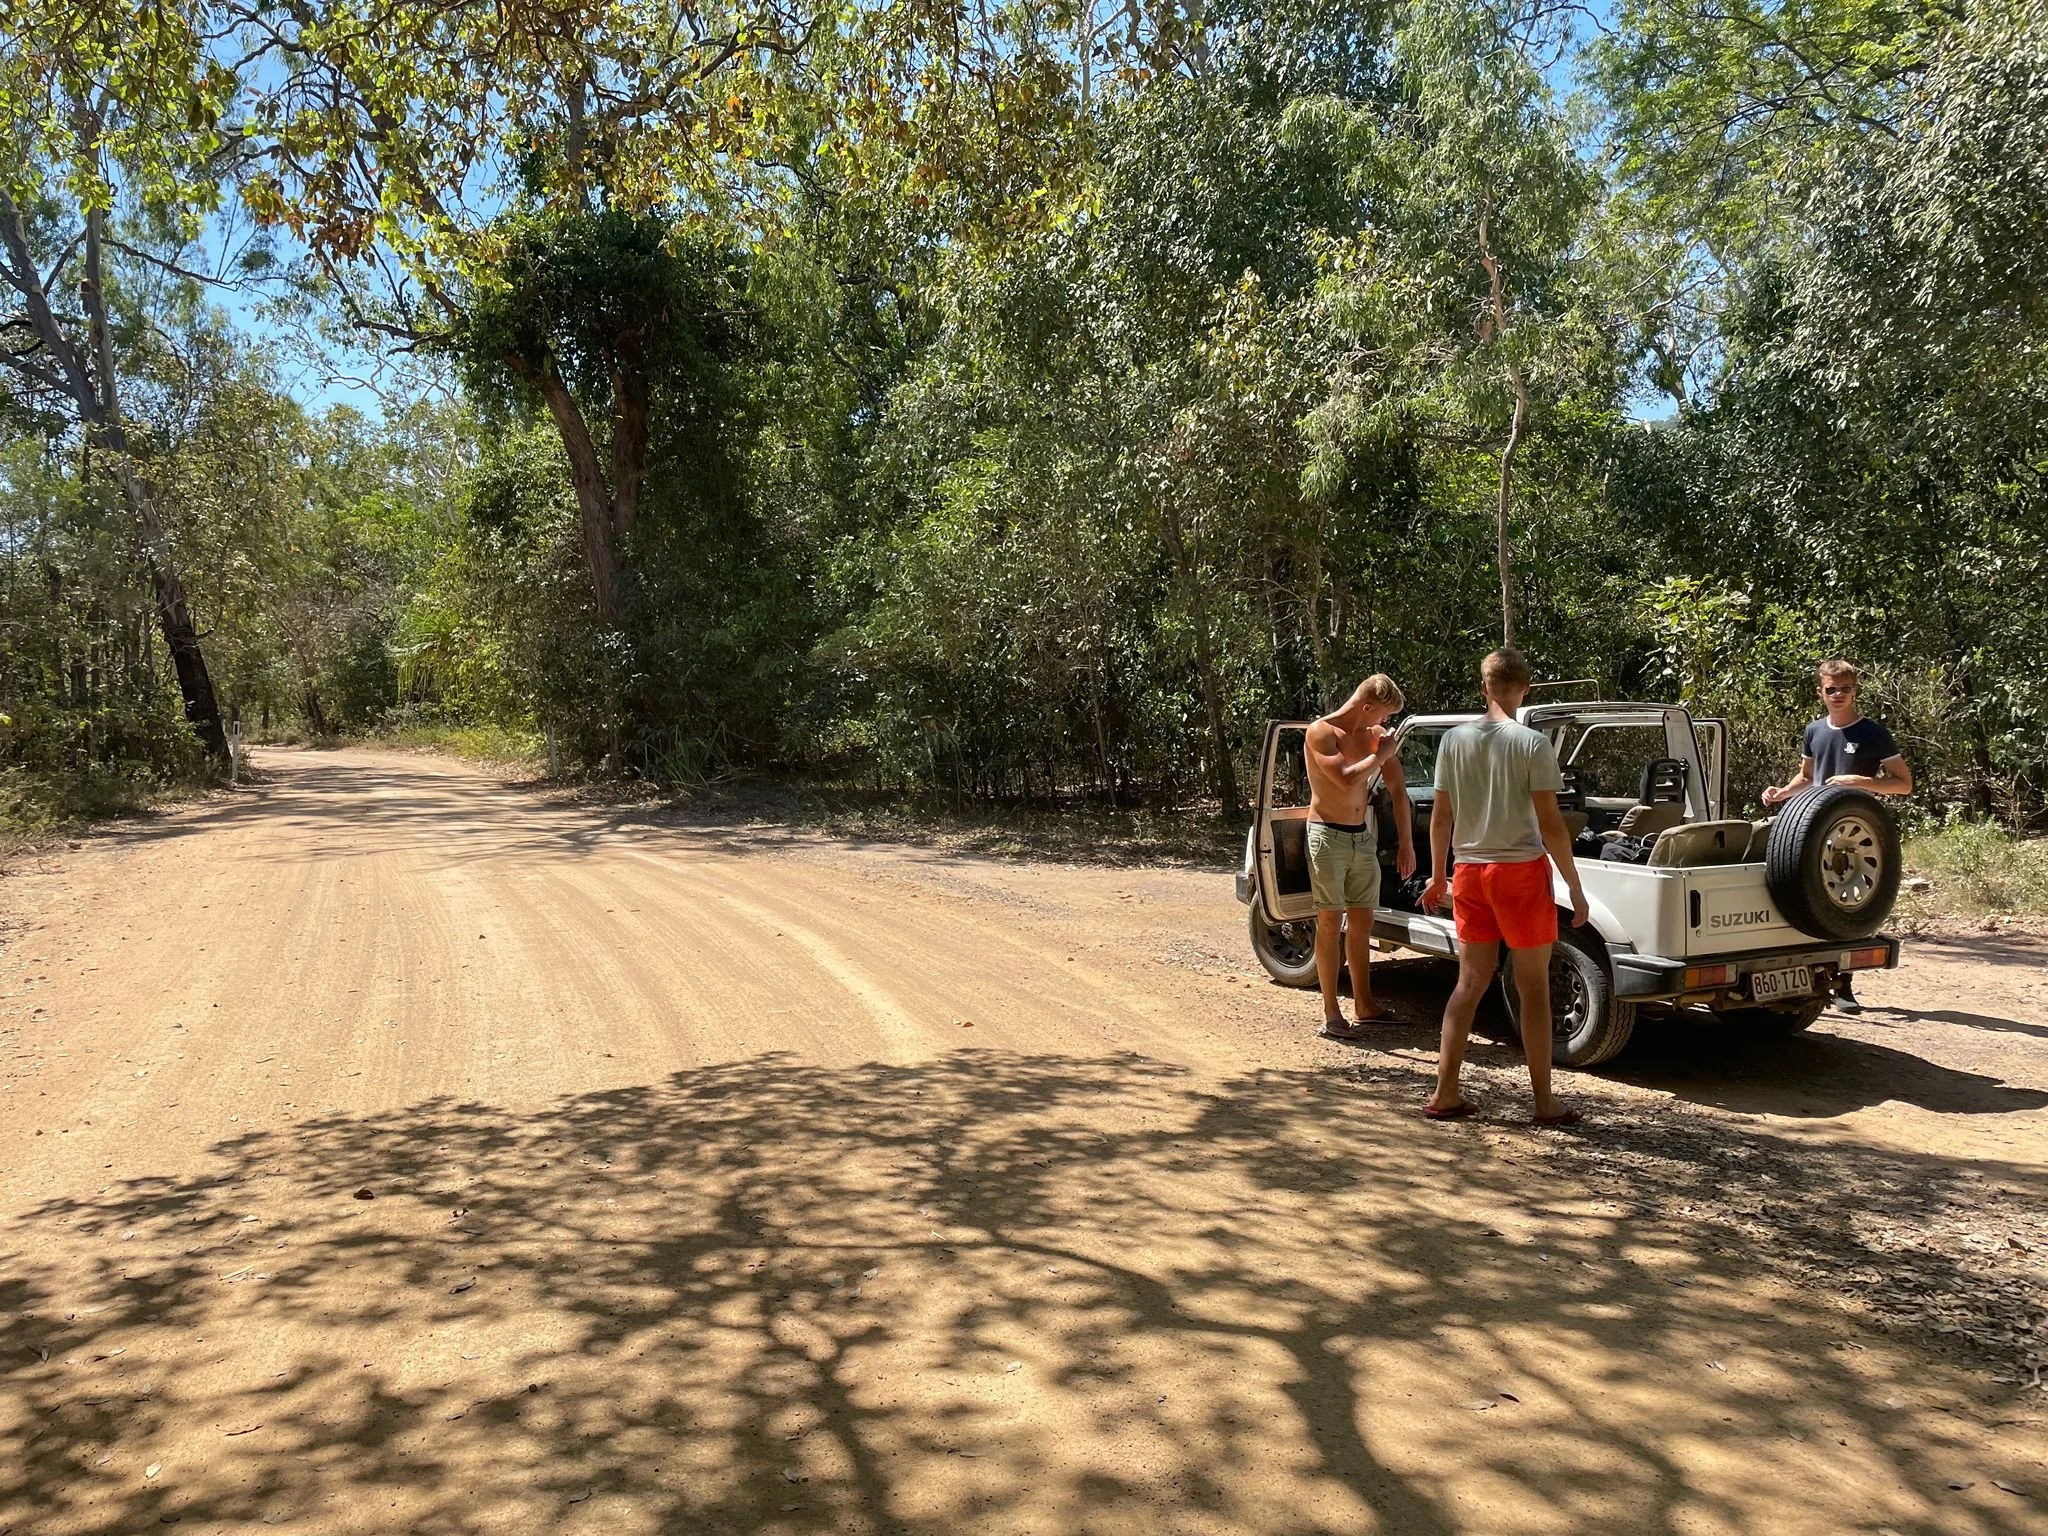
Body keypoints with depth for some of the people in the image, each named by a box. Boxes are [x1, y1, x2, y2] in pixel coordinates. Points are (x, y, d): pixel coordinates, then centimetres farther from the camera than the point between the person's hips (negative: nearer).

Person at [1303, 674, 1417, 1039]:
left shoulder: (1376, 735, 5)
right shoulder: (1321, 733, -12)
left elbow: (1397, 790, 10)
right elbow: (1345, 778, -27)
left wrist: (1406, 842, 9)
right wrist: (1381, 755, -14)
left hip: (1363, 837, 6)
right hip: (1328, 835, -6)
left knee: (1361, 922, 11)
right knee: (1330, 922, -4)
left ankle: (1363, 1005, 22)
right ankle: (1331, 1015, 0)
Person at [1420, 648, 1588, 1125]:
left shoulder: (1454, 740, 2)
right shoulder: (1533, 744, -12)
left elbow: (1441, 818, 6)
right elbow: (1550, 824, -12)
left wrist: (1437, 876, 17)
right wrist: (1575, 888, -5)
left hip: (1469, 872, 4)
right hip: (1521, 871, -4)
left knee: (1470, 982, 12)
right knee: (1533, 987, 6)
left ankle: (1445, 1094, 13)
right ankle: (1544, 1102, 14)